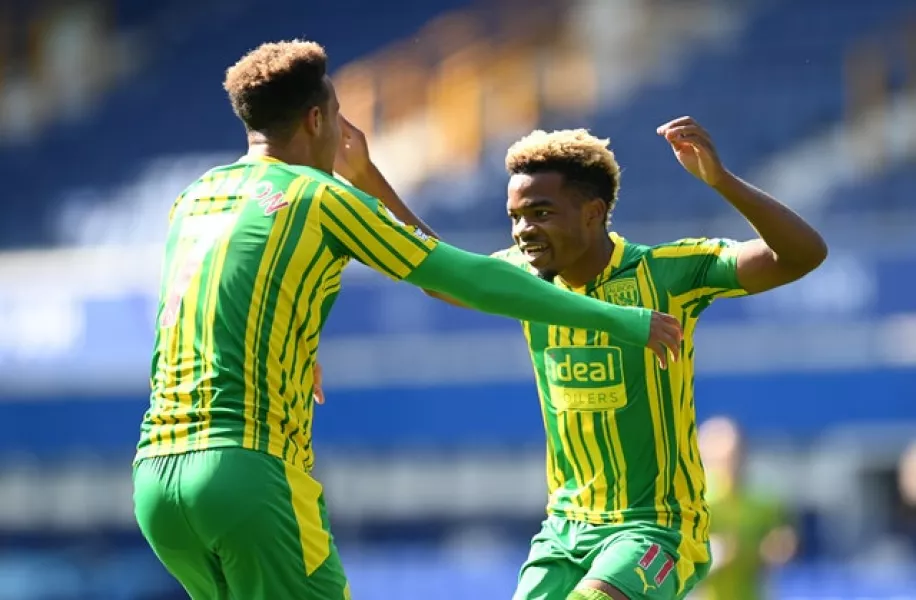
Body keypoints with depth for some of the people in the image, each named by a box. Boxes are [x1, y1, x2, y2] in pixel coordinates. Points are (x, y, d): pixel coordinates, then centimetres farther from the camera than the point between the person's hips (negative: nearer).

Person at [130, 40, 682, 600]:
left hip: (155, 475, 7)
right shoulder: (325, 199, 0)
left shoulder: (192, 201, 18)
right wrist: (622, 321, 9)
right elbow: (477, 280, 1)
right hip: (251, 471, -7)